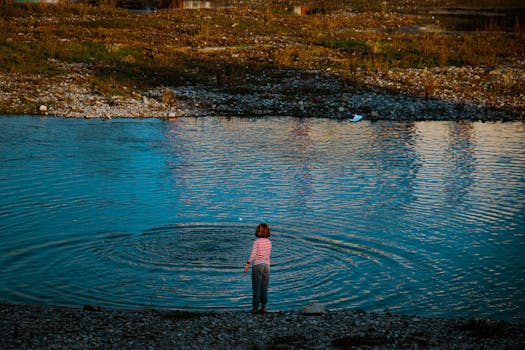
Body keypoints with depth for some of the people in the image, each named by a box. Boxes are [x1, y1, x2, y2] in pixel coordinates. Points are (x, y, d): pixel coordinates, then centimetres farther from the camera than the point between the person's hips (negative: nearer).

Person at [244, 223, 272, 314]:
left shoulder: (256, 242, -9)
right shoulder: (269, 242, 4)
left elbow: (253, 254, -17)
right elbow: (268, 254, 9)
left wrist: (247, 264, -14)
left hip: (257, 265, -4)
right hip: (266, 265, 4)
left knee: (256, 287, 2)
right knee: (264, 288, 9)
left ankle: (255, 308, 4)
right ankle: (263, 307, 8)